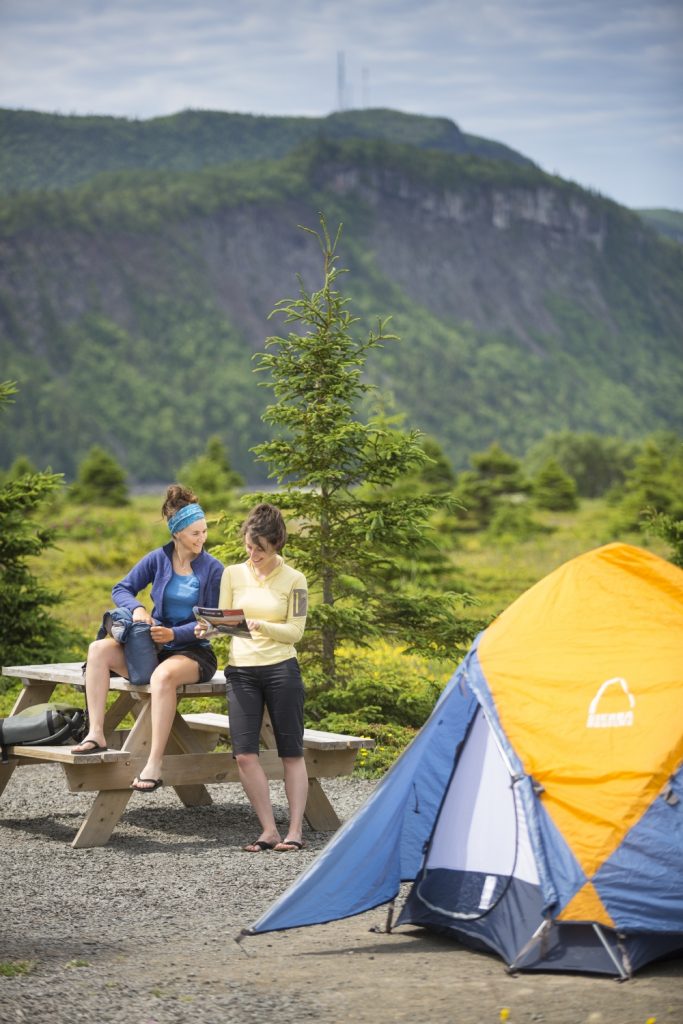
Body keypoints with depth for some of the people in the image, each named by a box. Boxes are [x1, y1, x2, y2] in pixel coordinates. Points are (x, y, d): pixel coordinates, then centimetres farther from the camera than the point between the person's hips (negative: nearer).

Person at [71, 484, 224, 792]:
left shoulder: (212, 569, -6)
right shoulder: (158, 559, 2)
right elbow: (121, 589, 8)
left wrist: (173, 634, -20)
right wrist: (137, 608, -14)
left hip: (193, 651, -4)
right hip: (153, 647, 4)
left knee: (163, 675, -39)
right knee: (99, 649, -20)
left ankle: (154, 765, -40)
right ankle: (96, 734, -25)